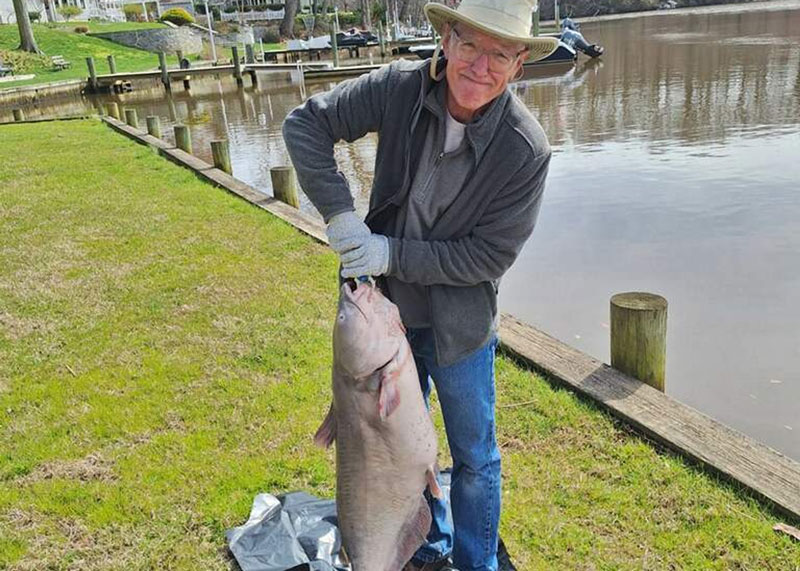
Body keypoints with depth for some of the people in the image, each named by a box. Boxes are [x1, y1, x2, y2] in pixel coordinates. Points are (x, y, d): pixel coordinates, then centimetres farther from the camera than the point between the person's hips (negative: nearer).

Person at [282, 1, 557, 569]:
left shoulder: (525, 149, -22)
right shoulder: (401, 87, -15)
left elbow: (489, 255, -19)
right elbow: (306, 123, -9)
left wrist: (394, 254, -23)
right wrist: (339, 211, -20)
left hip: (459, 323, -3)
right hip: (387, 307, 4)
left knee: (474, 459, 14)